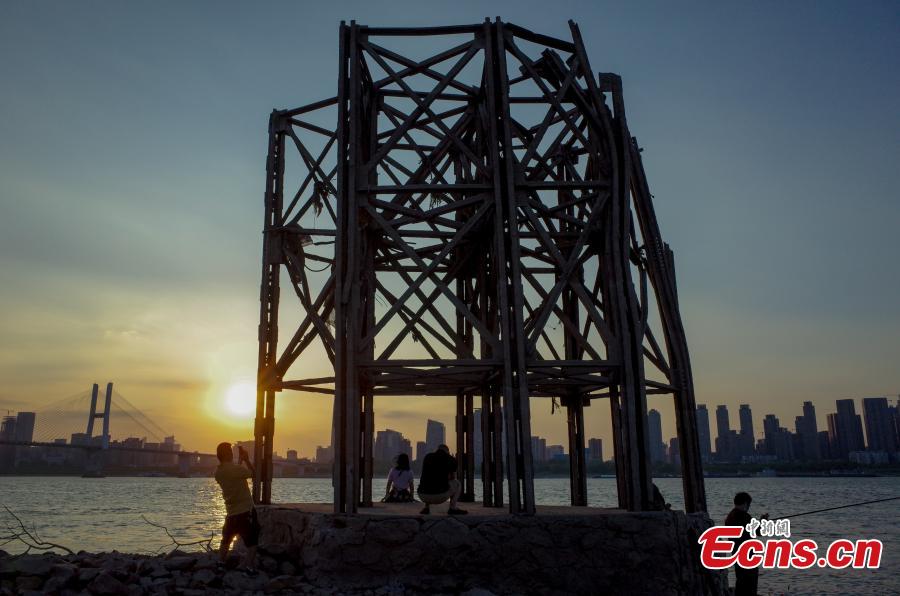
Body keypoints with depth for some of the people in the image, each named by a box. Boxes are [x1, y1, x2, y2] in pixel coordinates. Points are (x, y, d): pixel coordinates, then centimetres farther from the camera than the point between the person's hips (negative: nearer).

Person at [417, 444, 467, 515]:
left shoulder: (427, 457, 17)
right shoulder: (451, 459, 10)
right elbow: (453, 478, 24)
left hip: (423, 496, 3)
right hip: (441, 496, -3)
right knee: (456, 483, 26)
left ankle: (426, 508, 22)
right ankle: (452, 508, 14)